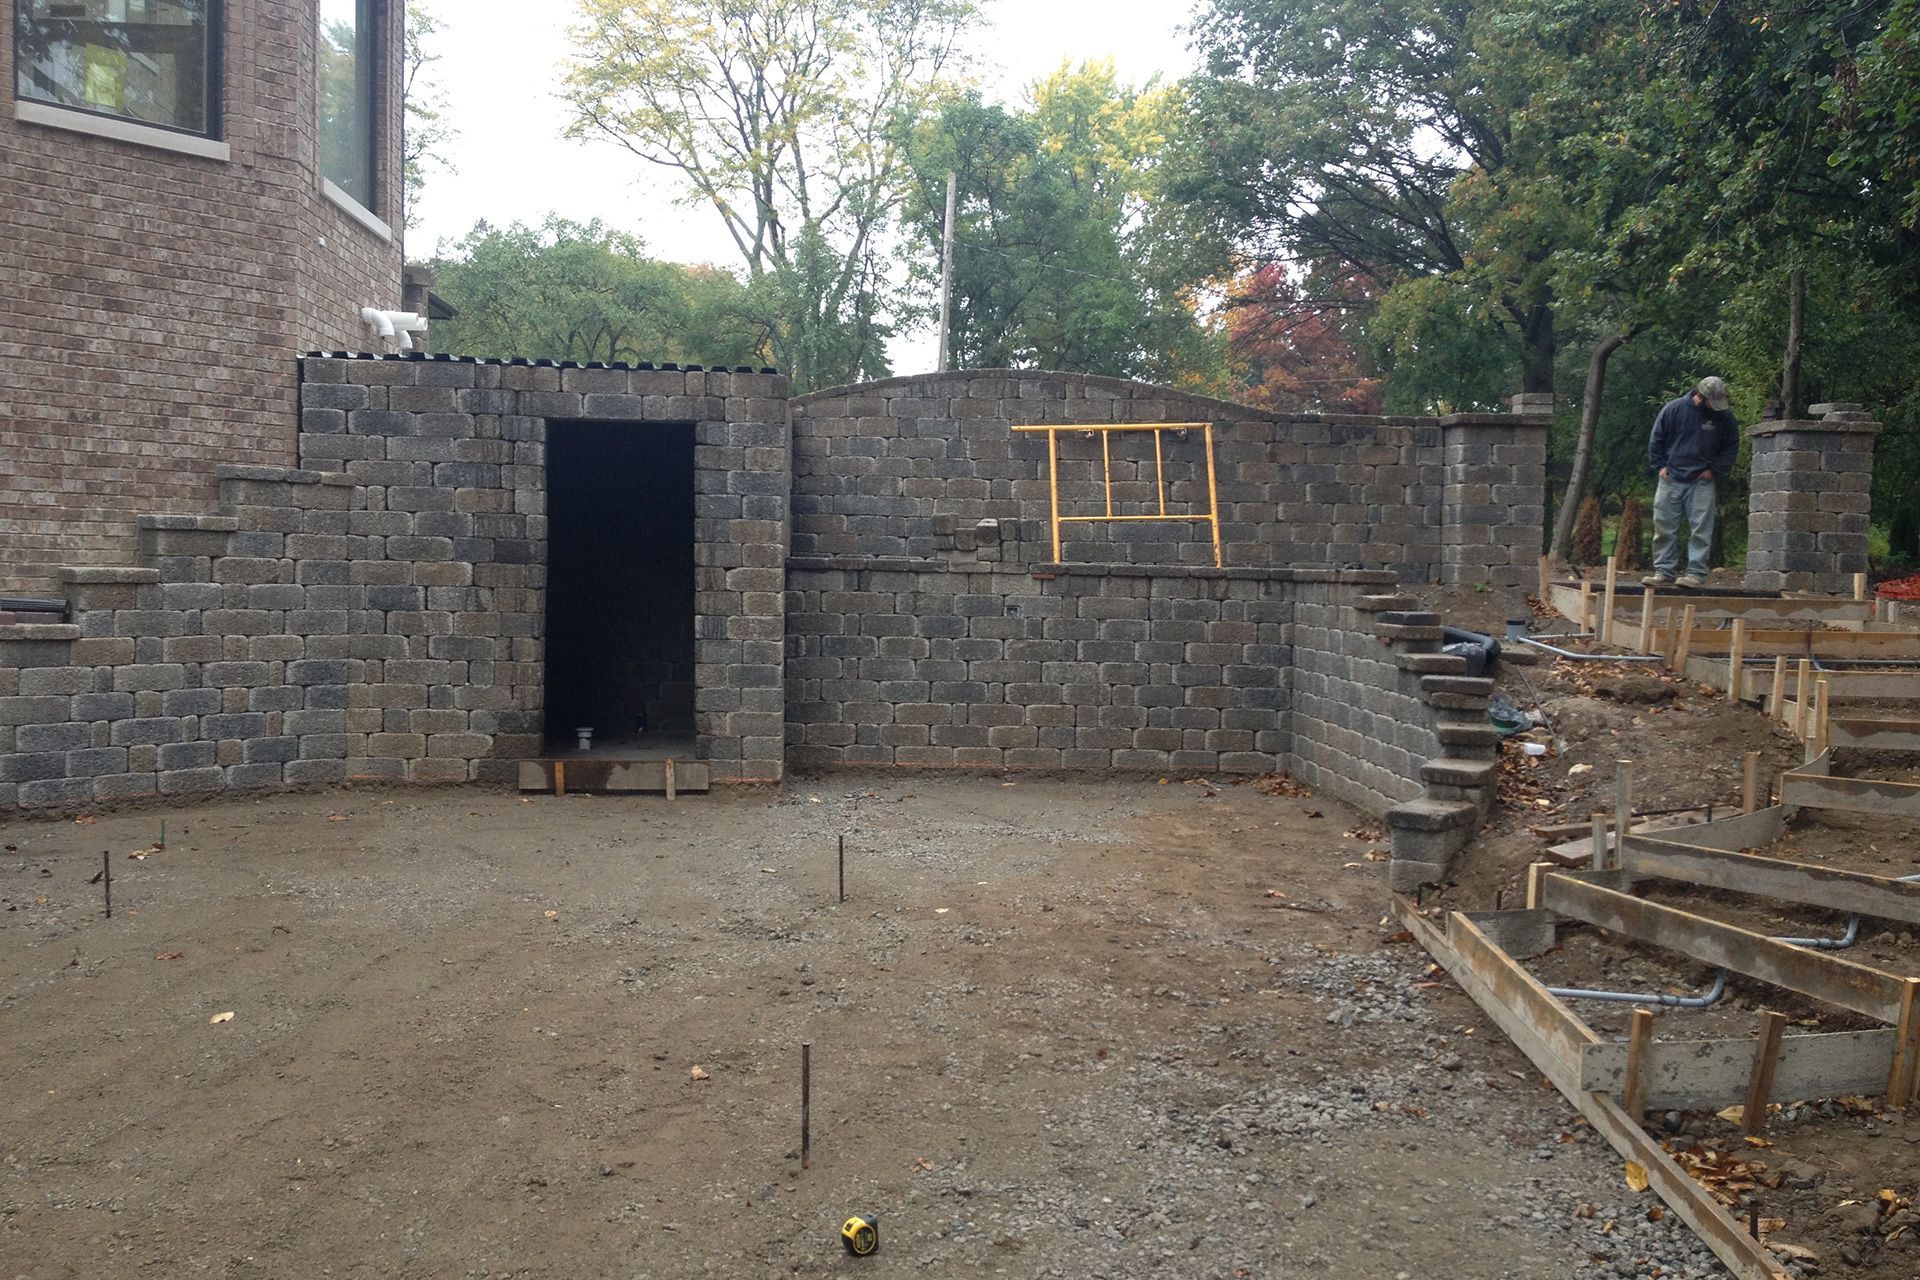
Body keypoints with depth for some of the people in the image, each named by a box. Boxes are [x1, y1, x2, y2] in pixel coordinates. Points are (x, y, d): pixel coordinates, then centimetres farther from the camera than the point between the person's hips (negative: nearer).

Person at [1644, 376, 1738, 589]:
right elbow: (1656, 440, 6)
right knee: (1664, 528, 2)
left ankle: (1696, 573, -3)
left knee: (1700, 529, -6)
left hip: (1701, 482, 0)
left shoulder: (1724, 416, 1)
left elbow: (1731, 447, 10)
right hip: (1671, 480, 0)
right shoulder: (1674, 409, -2)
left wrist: (1714, 470, 0)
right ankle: (1664, 572, 9)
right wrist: (1660, 465, -1)